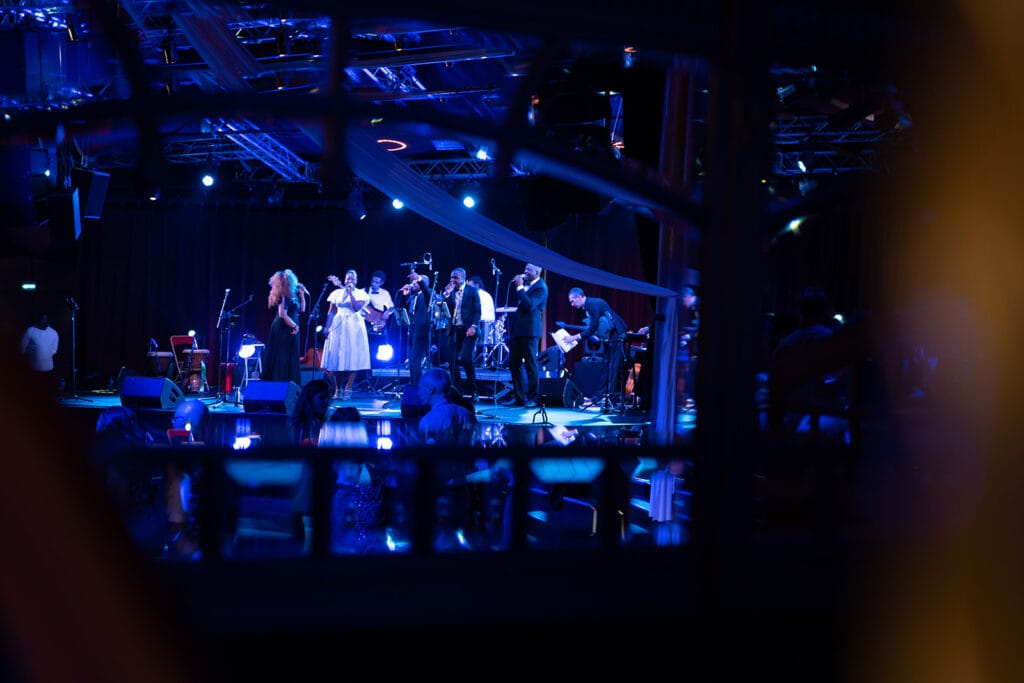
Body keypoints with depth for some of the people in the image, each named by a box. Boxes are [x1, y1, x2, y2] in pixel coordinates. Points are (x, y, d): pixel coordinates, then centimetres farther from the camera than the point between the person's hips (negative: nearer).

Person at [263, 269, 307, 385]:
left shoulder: (293, 294, 9)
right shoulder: (284, 295, -16)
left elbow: (302, 309, 16)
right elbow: (282, 314, -24)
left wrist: (302, 294, 8)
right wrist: (294, 326, -15)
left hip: (289, 331, 9)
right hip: (283, 331, -9)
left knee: (290, 360, 11)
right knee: (283, 359, -5)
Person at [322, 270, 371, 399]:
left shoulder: (360, 293, 4)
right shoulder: (337, 293, 9)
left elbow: (357, 308, -12)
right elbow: (331, 312, 7)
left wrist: (350, 293, -14)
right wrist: (327, 326, -3)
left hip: (354, 328, -2)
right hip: (337, 327, 2)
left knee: (352, 359, -6)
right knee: (336, 358, 0)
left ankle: (348, 390, -3)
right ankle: (337, 389, 9)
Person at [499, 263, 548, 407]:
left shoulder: (541, 288, -11)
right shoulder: (525, 283, 13)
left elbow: (529, 305, -24)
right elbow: (515, 300, 20)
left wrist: (519, 287, -21)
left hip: (529, 330, -9)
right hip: (517, 329, 9)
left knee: (531, 365, -2)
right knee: (514, 363, 10)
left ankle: (532, 398, 5)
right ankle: (518, 396, 18)